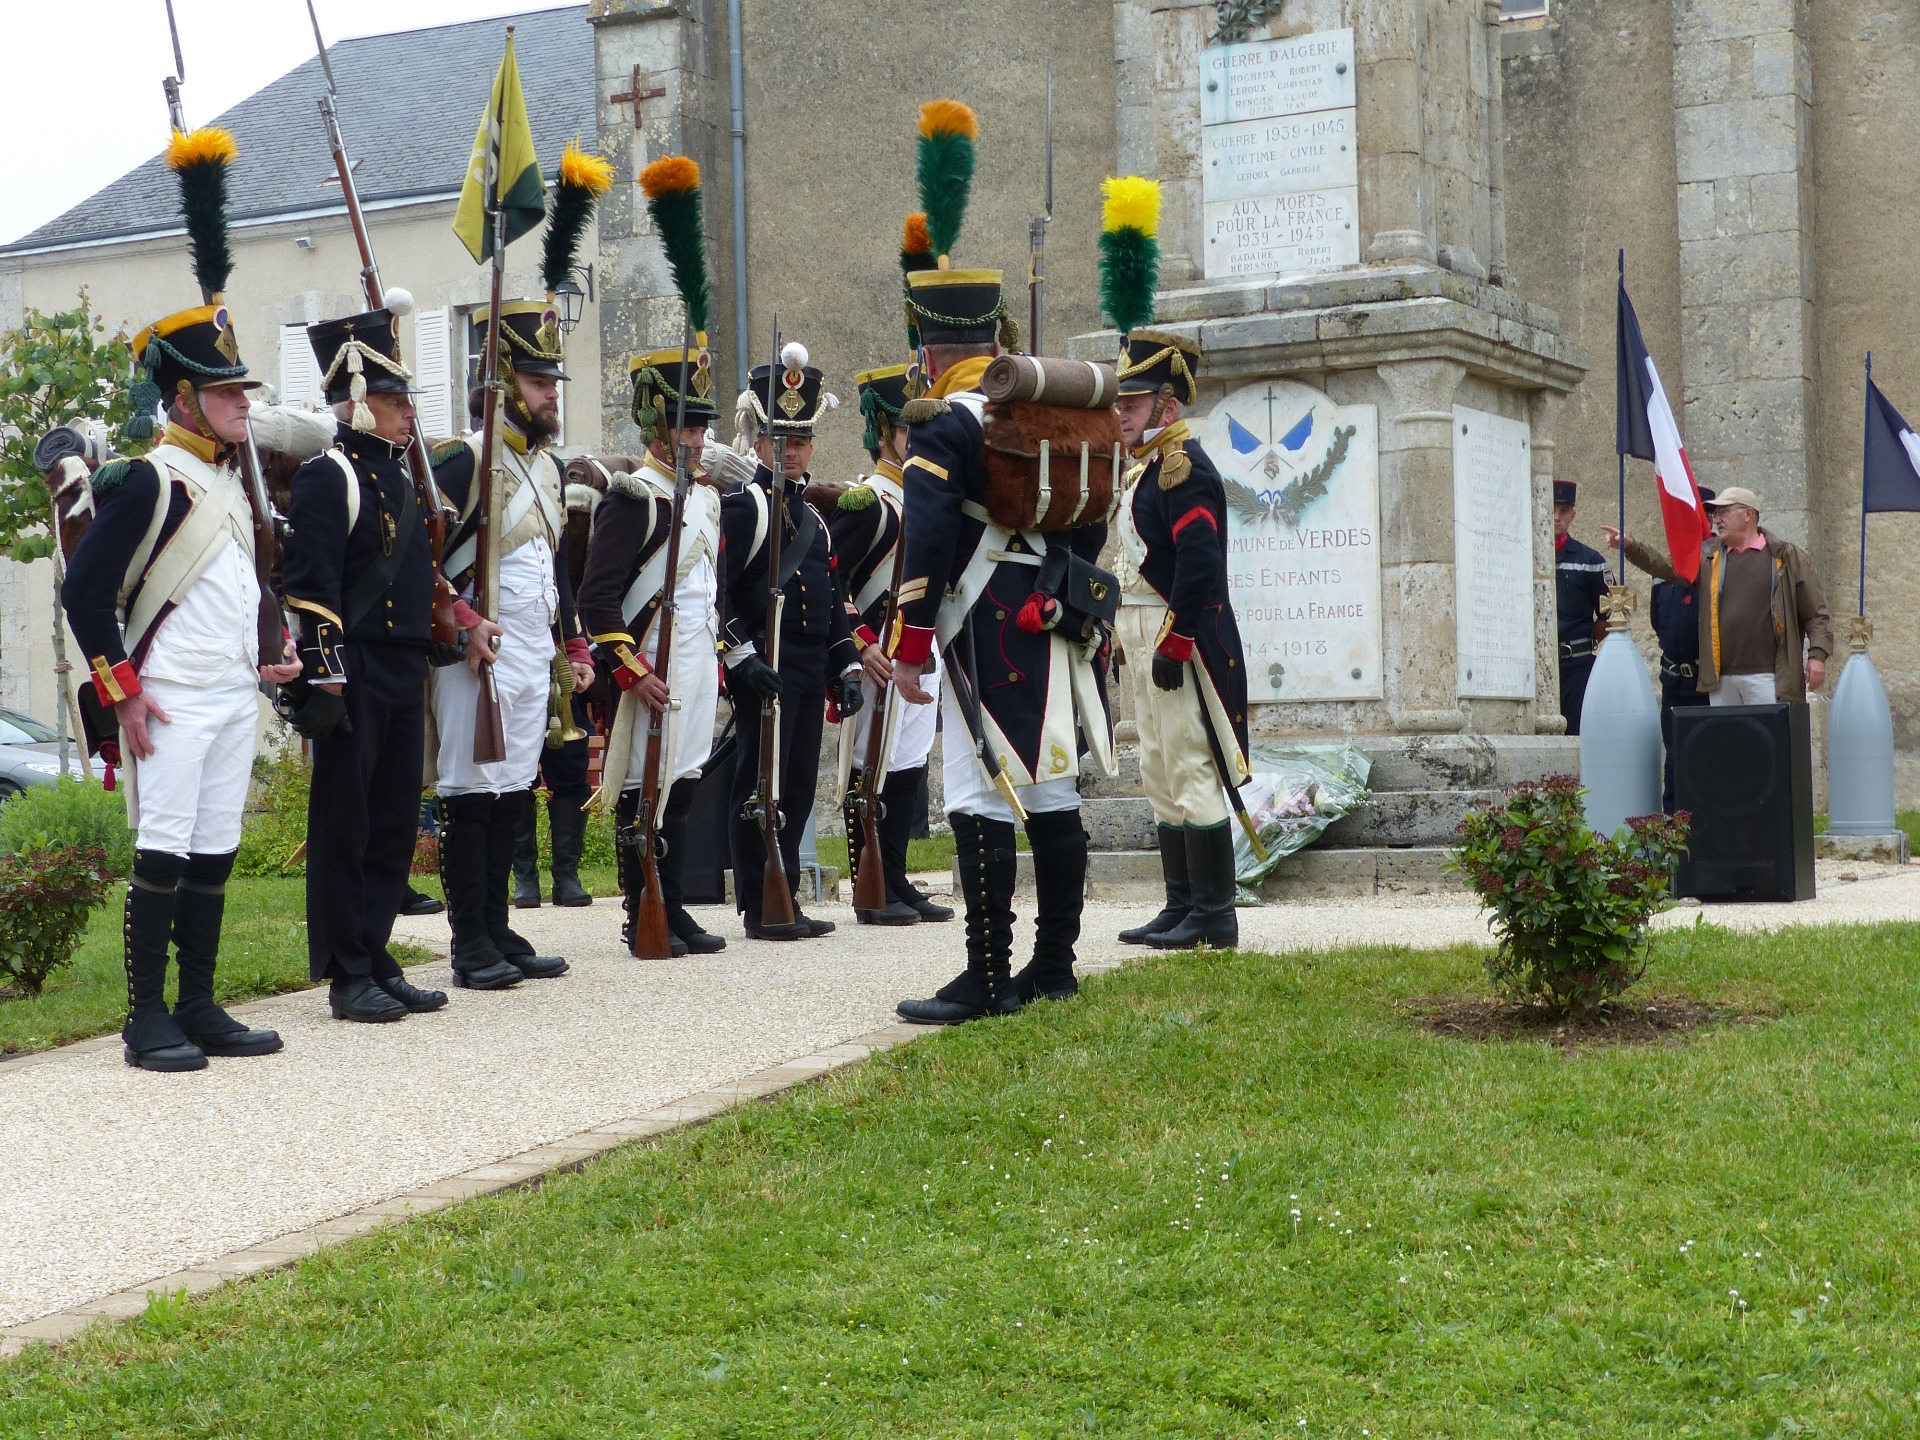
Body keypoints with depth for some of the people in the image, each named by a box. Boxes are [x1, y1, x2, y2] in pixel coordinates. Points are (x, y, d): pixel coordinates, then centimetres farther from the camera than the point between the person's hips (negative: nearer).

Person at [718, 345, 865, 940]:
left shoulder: (813, 516, 19)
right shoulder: (740, 505, -4)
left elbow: (833, 600, 21)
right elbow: (716, 591, -13)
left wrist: (846, 669, 14)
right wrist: (741, 656, -21)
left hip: (810, 673, 8)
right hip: (765, 669, -8)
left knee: (798, 788, 9)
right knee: (760, 785, -4)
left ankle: (787, 900, 16)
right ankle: (760, 909, 0)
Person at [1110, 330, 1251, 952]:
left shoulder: (1184, 467, -13)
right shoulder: (1146, 468, 18)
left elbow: (1200, 563, -22)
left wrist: (1173, 644, -23)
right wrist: (1124, 637, 19)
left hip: (1181, 642, -11)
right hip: (1147, 641, 11)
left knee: (1191, 773, -8)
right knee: (1161, 775, 12)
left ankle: (1215, 919, -4)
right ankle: (1181, 908, 18)